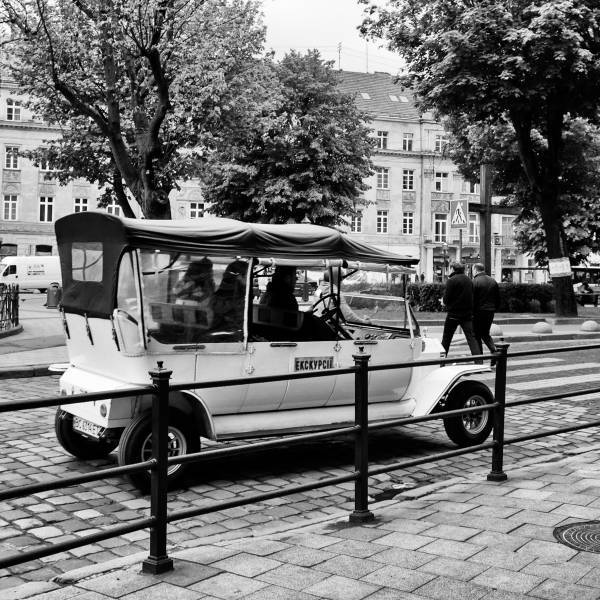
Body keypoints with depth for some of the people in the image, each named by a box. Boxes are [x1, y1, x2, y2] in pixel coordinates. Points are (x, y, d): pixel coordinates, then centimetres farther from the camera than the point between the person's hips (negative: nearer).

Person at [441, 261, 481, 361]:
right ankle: (479, 362, -11)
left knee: (446, 339, 9)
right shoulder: (469, 280, 9)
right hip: (468, 313, 5)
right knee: (472, 338, -1)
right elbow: (471, 297, 13)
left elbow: (446, 299, -11)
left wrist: (446, 304, 10)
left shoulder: (451, 280, -10)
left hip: (453, 314, -5)